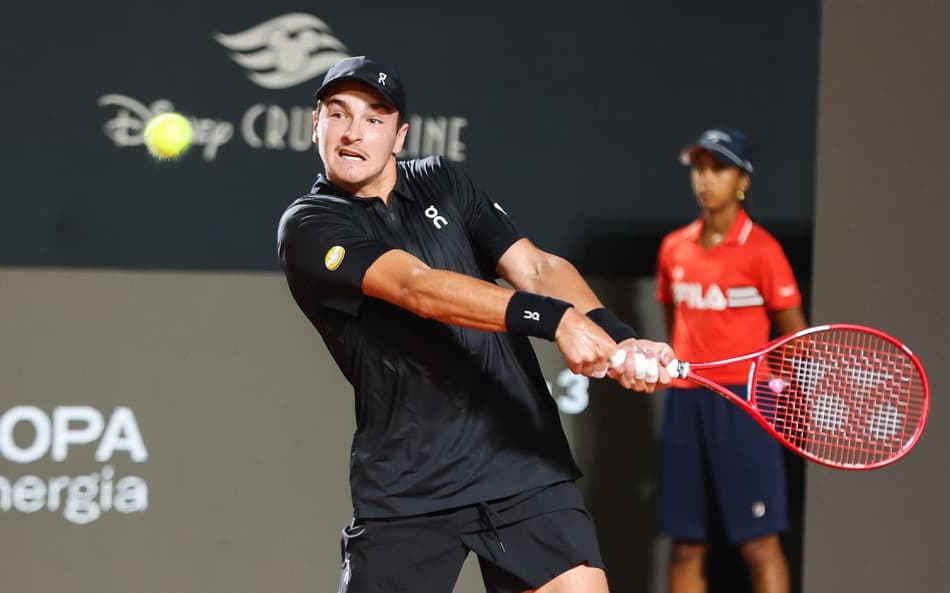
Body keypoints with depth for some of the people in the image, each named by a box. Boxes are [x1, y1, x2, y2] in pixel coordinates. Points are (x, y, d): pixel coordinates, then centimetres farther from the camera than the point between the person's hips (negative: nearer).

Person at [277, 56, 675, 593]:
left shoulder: (443, 184, 11)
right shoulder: (310, 227, -4)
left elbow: (535, 268, 0)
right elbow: (418, 288, -20)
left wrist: (615, 338, -20)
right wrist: (551, 318, -32)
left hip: (526, 467, 3)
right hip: (406, 487, -3)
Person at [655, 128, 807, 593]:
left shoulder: (760, 250, -6)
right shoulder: (674, 248, 9)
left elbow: (794, 334, -2)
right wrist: (679, 376, 14)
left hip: (743, 403, -5)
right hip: (683, 402, 5)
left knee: (758, 543, -5)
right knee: (686, 546, 8)